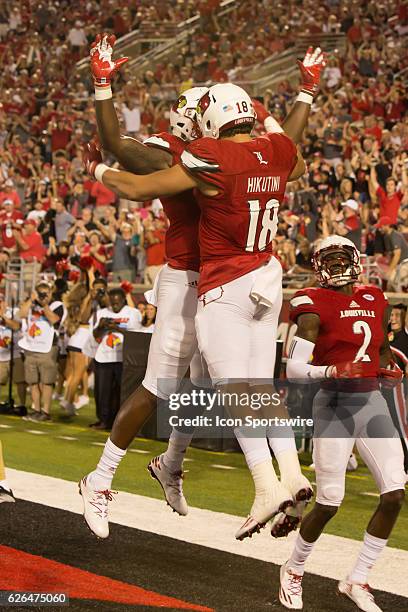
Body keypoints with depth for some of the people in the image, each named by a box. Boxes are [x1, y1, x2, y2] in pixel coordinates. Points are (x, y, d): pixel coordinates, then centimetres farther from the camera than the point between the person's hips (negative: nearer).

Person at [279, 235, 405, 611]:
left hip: (373, 403, 6)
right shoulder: (314, 306, -8)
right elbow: (294, 369, -14)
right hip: (335, 405, -5)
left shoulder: (375, 301, 11)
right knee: (328, 504, -4)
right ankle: (294, 570, 24)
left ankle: (357, 581, 9)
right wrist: (331, 372, -30)